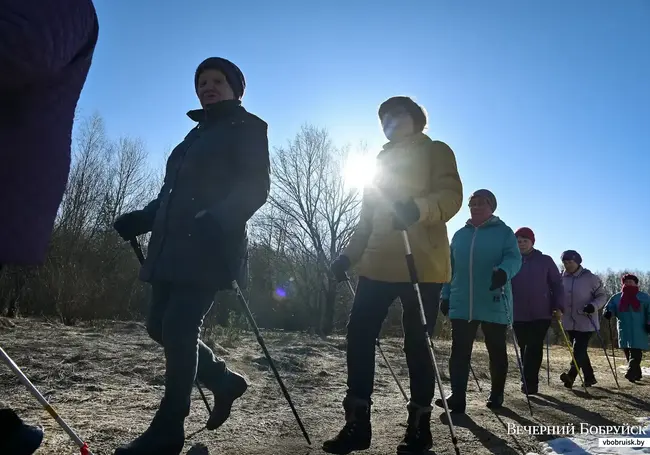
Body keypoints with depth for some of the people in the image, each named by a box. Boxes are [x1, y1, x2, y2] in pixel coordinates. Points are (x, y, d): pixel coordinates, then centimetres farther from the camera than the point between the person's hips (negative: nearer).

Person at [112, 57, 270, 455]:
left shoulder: (247, 127, 4)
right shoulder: (198, 133, 27)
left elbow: (257, 185, -10)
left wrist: (215, 220, -26)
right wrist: (143, 218, 8)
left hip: (210, 248, -8)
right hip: (174, 246, 8)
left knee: (179, 327, -12)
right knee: (161, 326, 6)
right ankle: (224, 380, 24)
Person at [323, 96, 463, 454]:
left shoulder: (436, 151, 9)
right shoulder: (381, 161, 27)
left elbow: (451, 195, -8)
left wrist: (418, 207, -29)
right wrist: (350, 253, 15)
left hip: (421, 265, -5)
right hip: (378, 264, 6)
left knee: (416, 342, -3)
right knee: (358, 335, -4)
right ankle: (357, 424, 5)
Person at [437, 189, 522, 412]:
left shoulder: (504, 232, 3)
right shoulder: (459, 235, 15)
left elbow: (514, 257, -12)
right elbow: (450, 268, 16)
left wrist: (504, 271, -35)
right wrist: (446, 295, 11)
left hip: (494, 304, -3)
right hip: (461, 304, 3)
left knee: (496, 351, 9)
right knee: (459, 351, -2)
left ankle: (496, 394, 24)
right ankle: (457, 395, 0)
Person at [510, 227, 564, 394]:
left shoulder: (545, 260, 4)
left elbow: (557, 284, 5)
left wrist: (559, 306, -5)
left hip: (541, 314, -2)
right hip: (519, 314, 2)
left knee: (534, 348, -9)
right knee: (525, 349, 9)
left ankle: (529, 382, -5)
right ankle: (530, 382, 21)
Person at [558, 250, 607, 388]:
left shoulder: (590, 278, -8)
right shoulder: (562, 278, 4)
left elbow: (602, 296, -2)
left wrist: (593, 305, -21)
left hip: (586, 322, -5)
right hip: (569, 323, 5)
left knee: (579, 349, -15)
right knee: (579, 350, 12)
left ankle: (571, 375, -24)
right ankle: (589, 377, 24)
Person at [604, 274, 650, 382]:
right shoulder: (617, 297, 12)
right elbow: (610, 307, 7)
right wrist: (608, 312, -16)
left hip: (639, 331, -3)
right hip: (624, 331, 3)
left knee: (635, 353, -13)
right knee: (627, 353, 6)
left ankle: (631, 373, -20)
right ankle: (637, 374, 19)